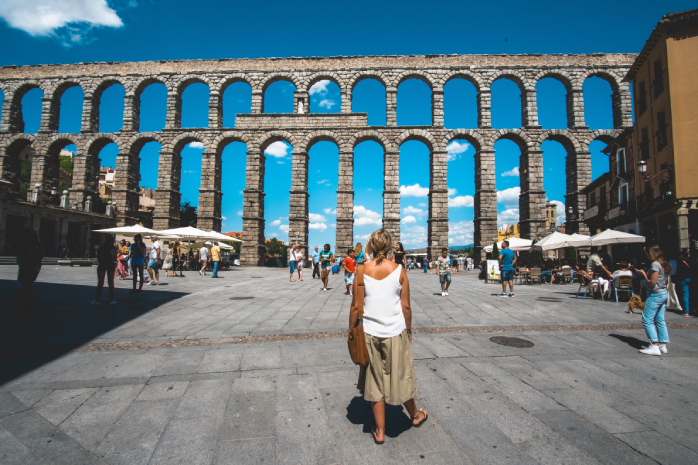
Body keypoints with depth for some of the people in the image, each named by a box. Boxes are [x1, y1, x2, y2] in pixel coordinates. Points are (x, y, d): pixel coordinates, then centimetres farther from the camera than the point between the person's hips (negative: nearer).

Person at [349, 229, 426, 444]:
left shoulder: (362, 270, -8)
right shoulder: (399, 270, -8)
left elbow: (355, 307, -6)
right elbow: (406, 306, -4)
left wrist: (351, 331, 7)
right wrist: (409, 330, 10)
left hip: (370, 333, 0)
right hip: (396, 332, 0)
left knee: (375, 381, 13)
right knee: (401, 376, 19)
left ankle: (380, 431, 24)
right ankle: (415, 415, 42)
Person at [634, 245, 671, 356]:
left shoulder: (655, 264, -18)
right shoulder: (663, 264, 11)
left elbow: (652, 283, -20)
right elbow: (659, 280, 15)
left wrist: (644, 274, -8)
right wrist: (645, 274, 10)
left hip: (655, 295, -10)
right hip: (663, 293, 10)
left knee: (647, 320, -6)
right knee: (660, 320, 13)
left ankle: (654, 346, -8)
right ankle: (663, 345, 17)